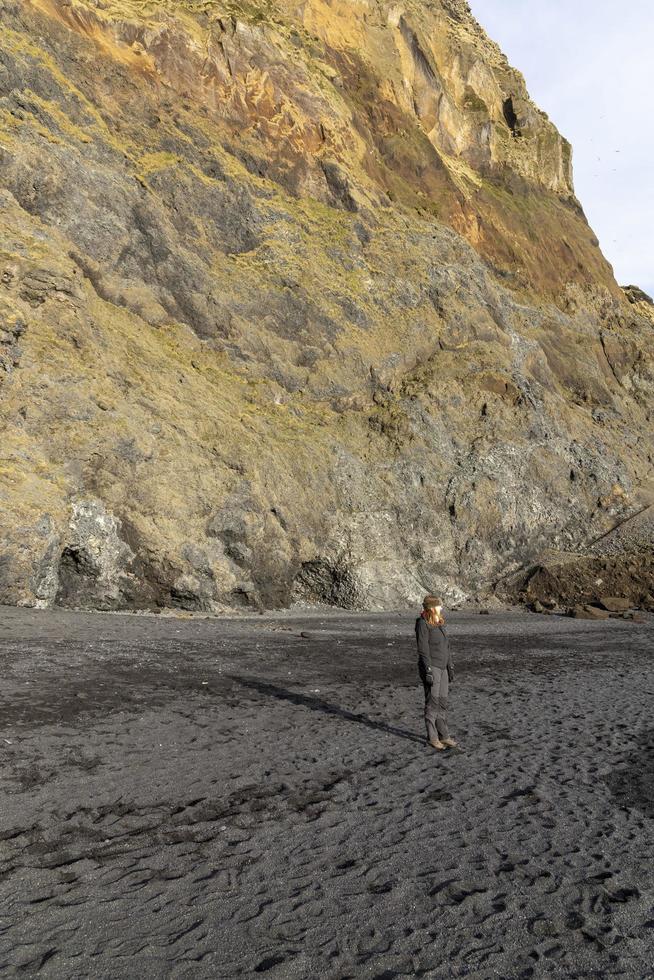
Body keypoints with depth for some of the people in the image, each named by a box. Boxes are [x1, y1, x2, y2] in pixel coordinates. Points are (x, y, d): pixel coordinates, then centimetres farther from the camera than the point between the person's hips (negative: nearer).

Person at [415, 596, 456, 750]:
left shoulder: (439, 623, 12)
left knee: (442, 702, 11)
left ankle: (443, 736, 19)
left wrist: (450, 667, 17)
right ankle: (432, 737, 8)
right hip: (430, 667, -8)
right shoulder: (423, 624, -14)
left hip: (441, 668, 8)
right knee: (432, 702, -2)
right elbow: (423, 649, -17)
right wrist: (428, 672, -20)